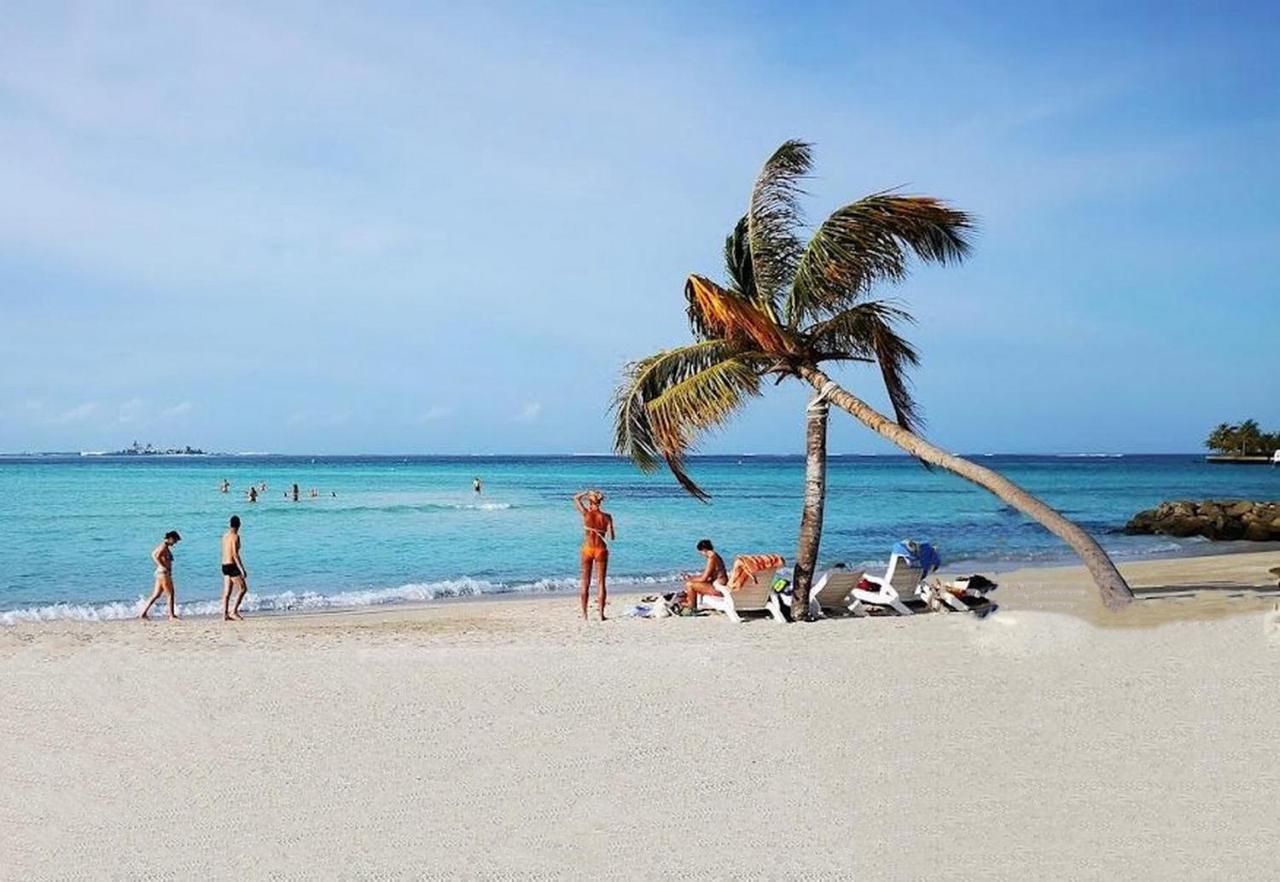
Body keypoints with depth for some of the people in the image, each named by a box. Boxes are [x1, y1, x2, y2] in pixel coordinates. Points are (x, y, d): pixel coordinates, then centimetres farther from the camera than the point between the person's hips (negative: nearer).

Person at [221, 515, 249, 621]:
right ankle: (234, 611, -6)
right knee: (243, 588, -2)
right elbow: (235, 554, -19)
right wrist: (242, 569, -19)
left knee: (226, 592, 7)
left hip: (225, 566, 8)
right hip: (232, 566, -8)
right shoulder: (235, 536, -13)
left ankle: (225, 614, 5)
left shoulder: (225, 536, 12)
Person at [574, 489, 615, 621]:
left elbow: (576, 498, 10)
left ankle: (584, 613, 10)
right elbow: (612, 537, -7)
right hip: (601, 550, 0)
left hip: (587, 549, 0)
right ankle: (601, 614, 4)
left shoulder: (586, 513, -6)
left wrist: (587, 492, 16)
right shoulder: (606, 517, -6)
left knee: (585, 583, 10)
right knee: (601, 583, 6)